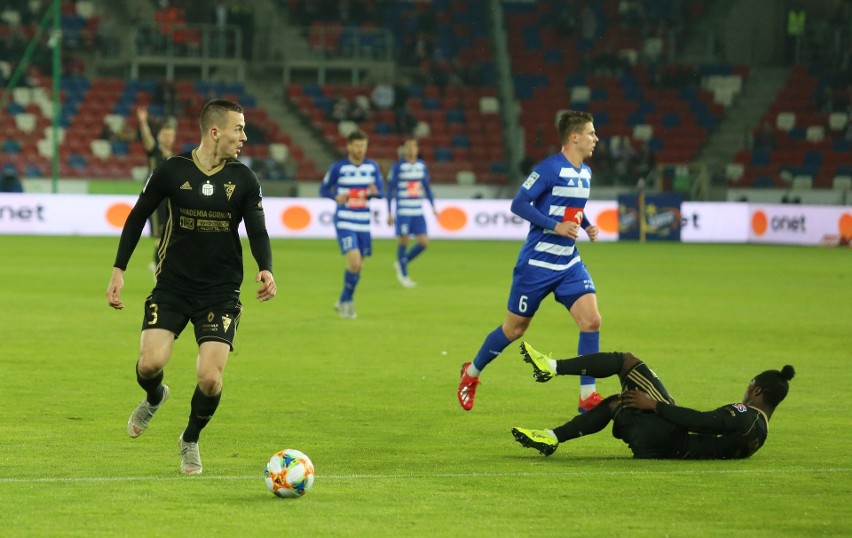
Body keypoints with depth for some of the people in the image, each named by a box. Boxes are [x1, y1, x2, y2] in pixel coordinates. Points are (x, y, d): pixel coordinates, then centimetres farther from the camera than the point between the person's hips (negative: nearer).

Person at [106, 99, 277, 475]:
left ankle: (190, 441, 20)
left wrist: (265, 269, -20)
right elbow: (137, 217, 7)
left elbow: (257, 232, 0)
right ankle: (154, 398, 22)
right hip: (172, 286, -1)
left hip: (221, 292, 1)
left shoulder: (243, 179, -1)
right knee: (151, 362, -18)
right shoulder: (172, 171, -4)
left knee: (210, 379, -11)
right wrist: (119, 270, 2)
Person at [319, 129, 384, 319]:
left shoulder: (373, 167, 4)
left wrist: (374, 193, -19)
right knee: (354, 262, -18)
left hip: (364, 224, 4)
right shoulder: (338, 168, -5)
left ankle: (343, 301, 29)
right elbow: (323, 189, 3)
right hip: (345, 223, -4)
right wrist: (336, 197, -18)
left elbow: (380, 193, 5)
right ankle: (347, 301, 1)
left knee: (358, 266, 9)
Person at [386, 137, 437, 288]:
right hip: (402, 212, -4)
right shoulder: (398, 167, -5)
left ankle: (402, 263, 21)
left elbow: (427, 188, 18)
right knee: (404, 241, -1)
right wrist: (389, 213, -5)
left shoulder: (422, 166, 8)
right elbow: (390, 190, -3)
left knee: (424, 242, -1)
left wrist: (433, 207, 9)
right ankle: (403, 274, 14)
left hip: (418, 212, 4)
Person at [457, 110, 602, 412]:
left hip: (569, 263, 7)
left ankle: (587, 396, -6)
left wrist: (586, 225, 7)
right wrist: (554, 226, -24)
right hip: (537, 263, -7)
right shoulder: (550, 168, -16)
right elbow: (518, 204, -17)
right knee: (515, 329, 6)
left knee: (591, 321, -11)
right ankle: (472, 373, 31)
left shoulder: (585, 173, 9)